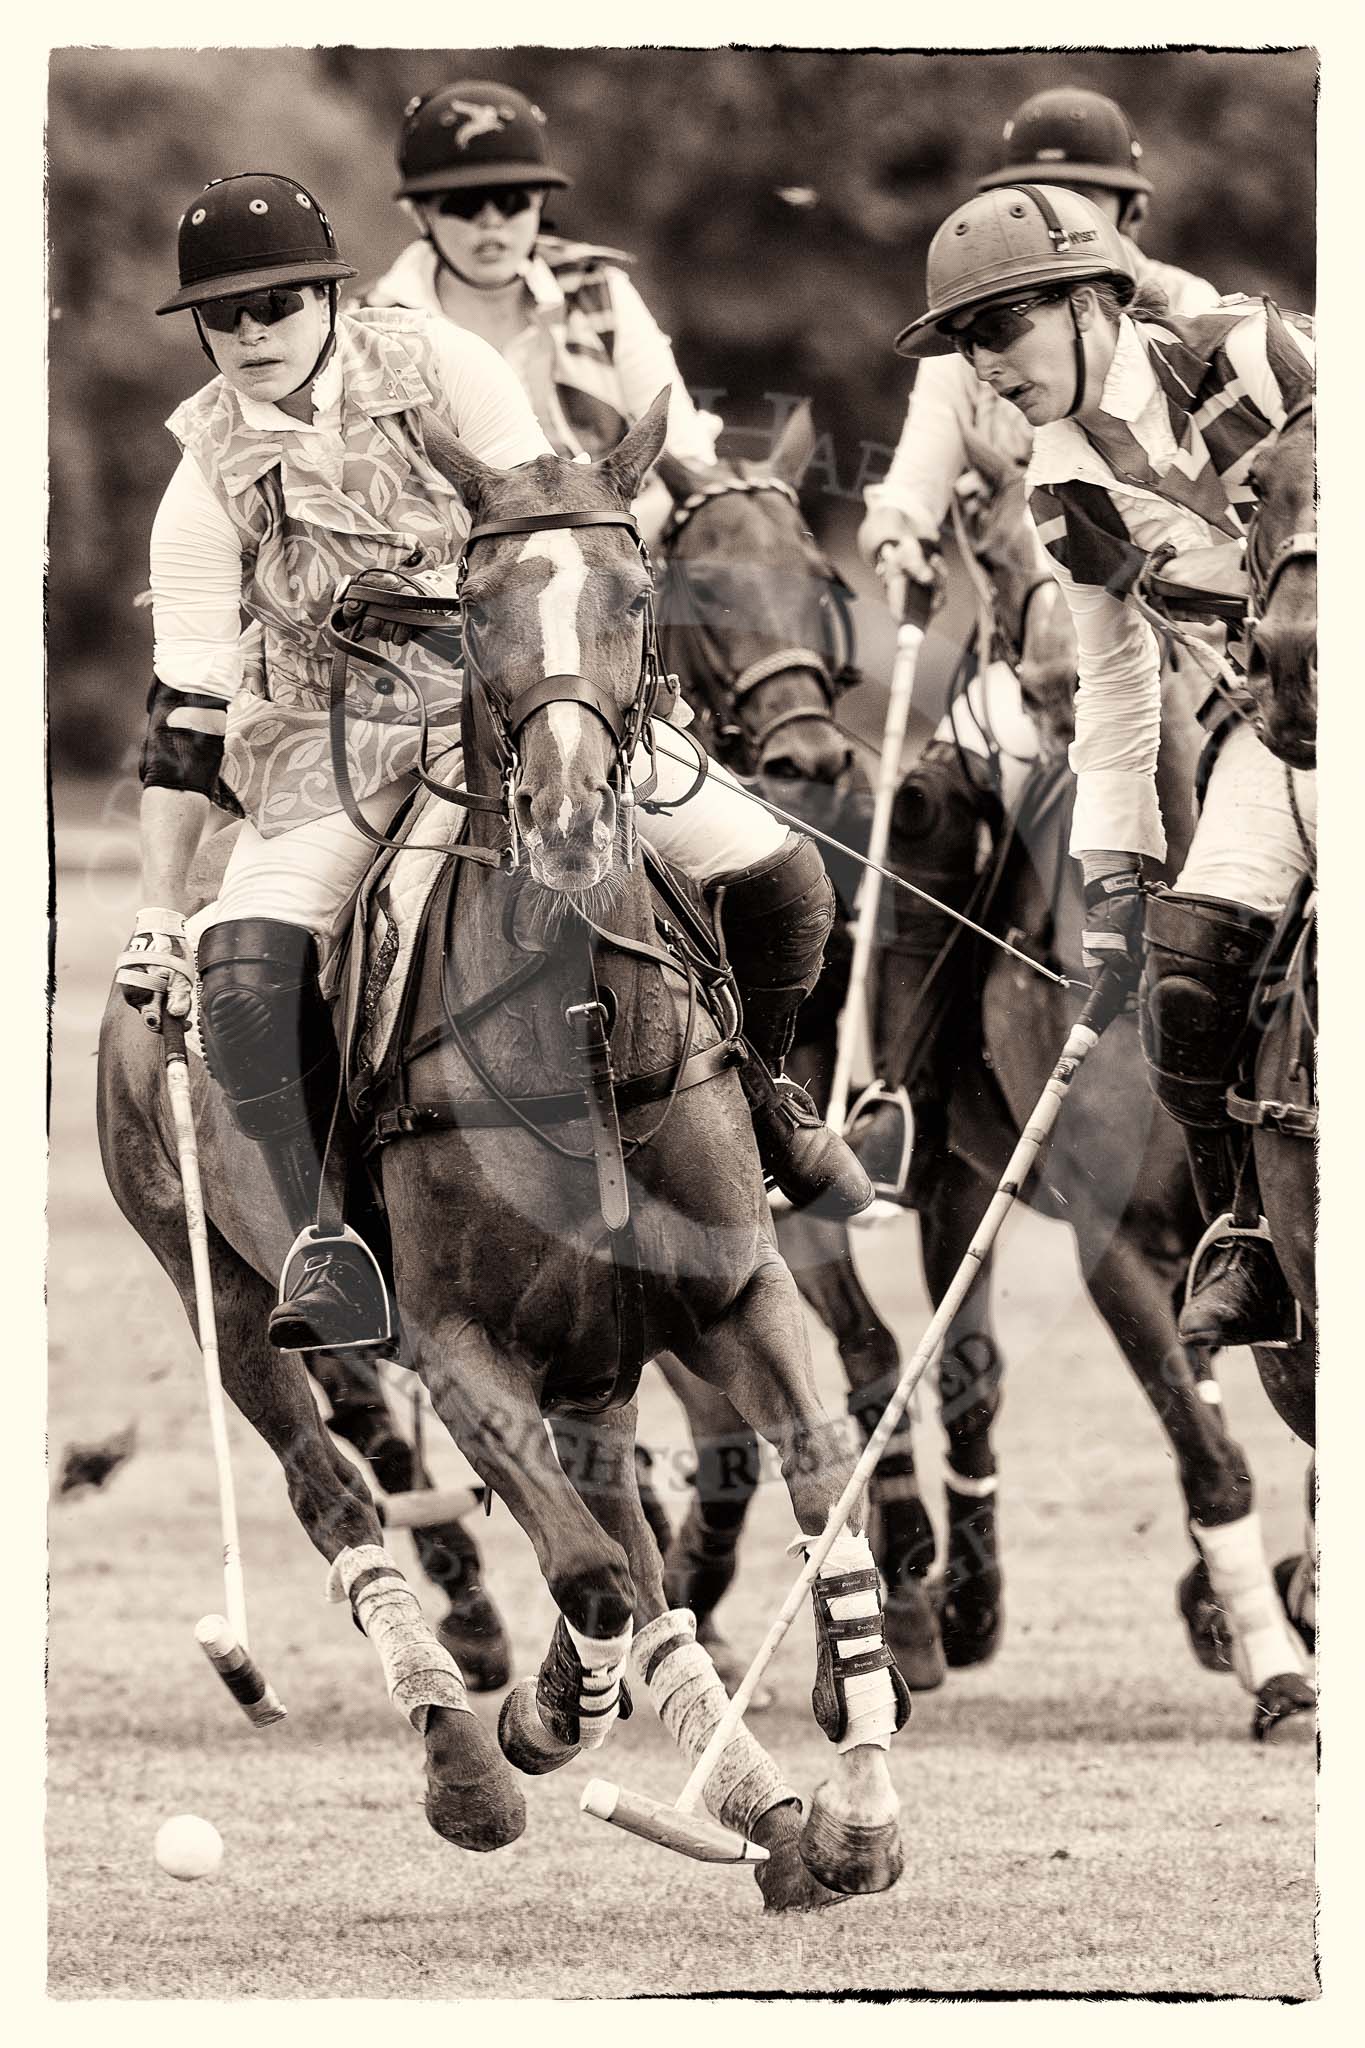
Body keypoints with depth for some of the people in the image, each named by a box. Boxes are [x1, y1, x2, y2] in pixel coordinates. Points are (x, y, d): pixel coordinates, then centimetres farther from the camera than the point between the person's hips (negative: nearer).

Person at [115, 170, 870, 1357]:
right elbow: (187, 716, -6)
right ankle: (320, 1234, -30)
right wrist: (159, 912, -8)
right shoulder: (209, 485, -8)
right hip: (333, 745, -1)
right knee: (244, 963, -32)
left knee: (775, 875, -10)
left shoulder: (433, 367, -9)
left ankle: (762, 1097, 19)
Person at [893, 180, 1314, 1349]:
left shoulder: (1251, 359, -14)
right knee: (1186, 977, -12)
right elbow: (1115, 681, 14)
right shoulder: (1066, 489, 5)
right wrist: (1112, 867, 11)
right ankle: (1249, 1253, 4)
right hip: (1272, 712, 6)